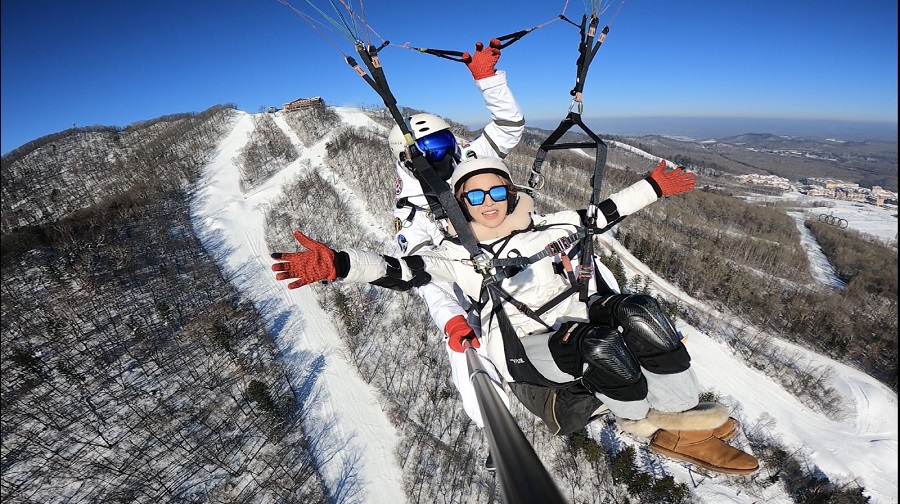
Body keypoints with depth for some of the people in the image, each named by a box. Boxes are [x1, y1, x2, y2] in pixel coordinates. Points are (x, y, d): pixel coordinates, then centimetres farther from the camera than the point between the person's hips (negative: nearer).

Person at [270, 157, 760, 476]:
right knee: (599, 344, -31)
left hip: (574, 317, 5)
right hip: (526, 352, -4)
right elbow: (398, 270, -13)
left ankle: (683, 424, -7)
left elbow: (601, 213, 20)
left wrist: (654, 186, 22)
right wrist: (335, 263, -27)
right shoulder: (456, 254, -1)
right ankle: (642, 421, 1)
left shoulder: (544, 225, 12)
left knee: (636, 312, -23)